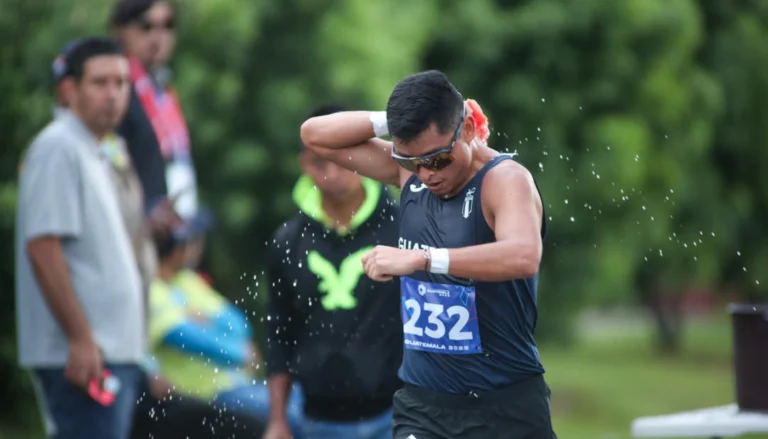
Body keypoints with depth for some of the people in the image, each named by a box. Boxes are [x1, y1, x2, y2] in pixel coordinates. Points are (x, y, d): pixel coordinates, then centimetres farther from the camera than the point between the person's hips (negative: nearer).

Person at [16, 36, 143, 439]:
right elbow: (42, 248, -19)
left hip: (112, 351, 10)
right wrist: (80, 338, -21)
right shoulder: (59, 149, -11)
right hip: (81, 354, -10)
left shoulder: (90, 153, 19)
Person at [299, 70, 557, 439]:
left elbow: (524, 256, -37)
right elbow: (315, 135, 9)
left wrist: (420, 258, -42)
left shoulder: (505, 179, -17)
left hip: (505, 405, -5)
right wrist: (393, 120, -6)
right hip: (422, 402, 5)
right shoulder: (409, 171, 3)